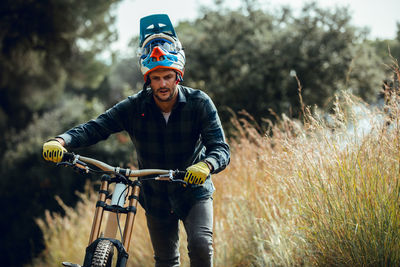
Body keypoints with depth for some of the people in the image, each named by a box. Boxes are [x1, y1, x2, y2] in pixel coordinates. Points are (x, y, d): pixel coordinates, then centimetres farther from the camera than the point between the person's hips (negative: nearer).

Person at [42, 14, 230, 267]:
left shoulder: (199, 103, -18)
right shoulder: (135, 107, -14)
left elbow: (221, 148, -25)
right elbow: (95, 127, -19)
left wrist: (206, 165, -49)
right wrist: (61, 141, -38)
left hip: (194, 191, -2)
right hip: (156, 197, 2)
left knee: (200, 245, -24)